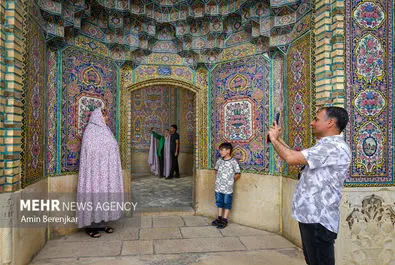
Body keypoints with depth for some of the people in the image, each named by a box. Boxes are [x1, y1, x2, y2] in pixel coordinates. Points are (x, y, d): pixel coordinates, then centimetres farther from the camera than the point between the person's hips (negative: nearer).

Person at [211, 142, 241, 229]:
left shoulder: (233, 162, -14)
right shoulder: (219, 161, 2)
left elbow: (237, 174, -6)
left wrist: (231, 181, -1)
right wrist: (218, 179, 10)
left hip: (228, 188, -5)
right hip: (218, 187, 5)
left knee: (227, 204, 8)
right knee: (219, 202, 16)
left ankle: (224, 220, 18)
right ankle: (219, 218, 31)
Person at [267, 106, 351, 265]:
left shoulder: (335, 147, -21)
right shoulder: (326, 146, 14)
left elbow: (292, 158, -26)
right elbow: (296, 156, 22)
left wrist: (274, 139, -9)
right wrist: (278, 139, 14)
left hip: (318, 220, -10)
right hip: (311, 216, 10)